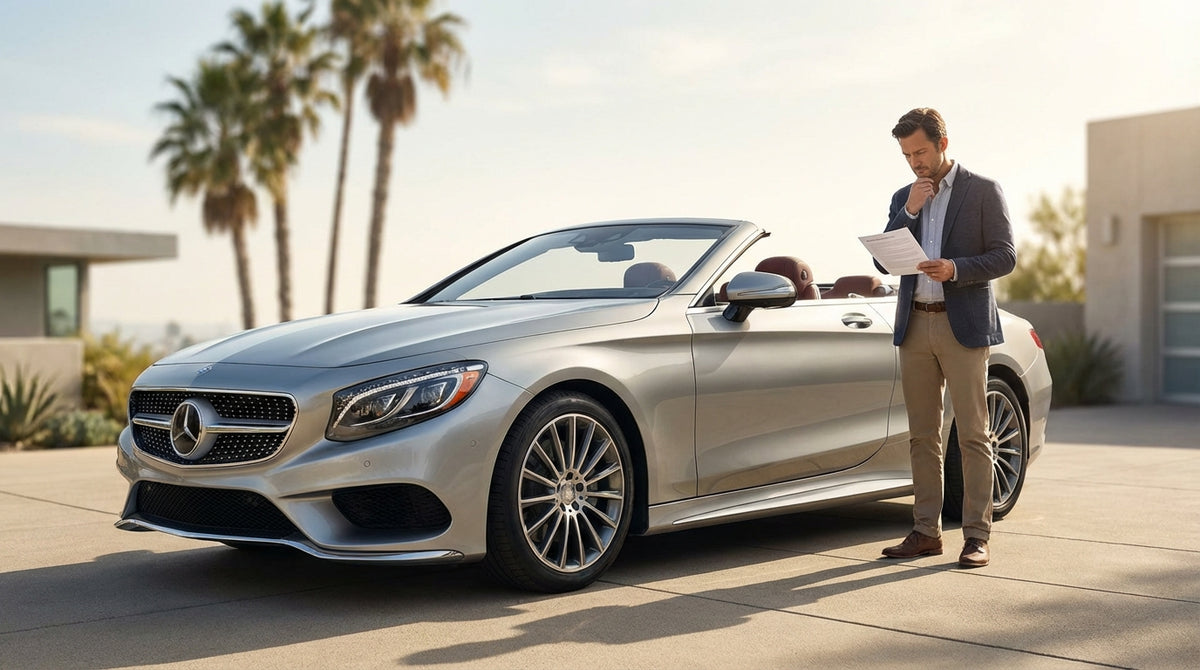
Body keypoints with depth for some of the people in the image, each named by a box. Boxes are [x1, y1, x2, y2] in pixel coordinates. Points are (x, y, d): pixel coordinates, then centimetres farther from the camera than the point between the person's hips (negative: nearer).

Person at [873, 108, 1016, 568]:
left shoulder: (983, 191, 1)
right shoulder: (903, 198, 15)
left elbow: (1005, 257, -4)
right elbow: (883, 260, 7)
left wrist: (955, 268, -20)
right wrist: (909, 211, -5)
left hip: (963, 326, -5)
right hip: (915, 326, 5)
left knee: (972, 435, -4)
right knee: (922, 436, 7)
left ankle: (977, 535, -1)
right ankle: (926, 531, 13)